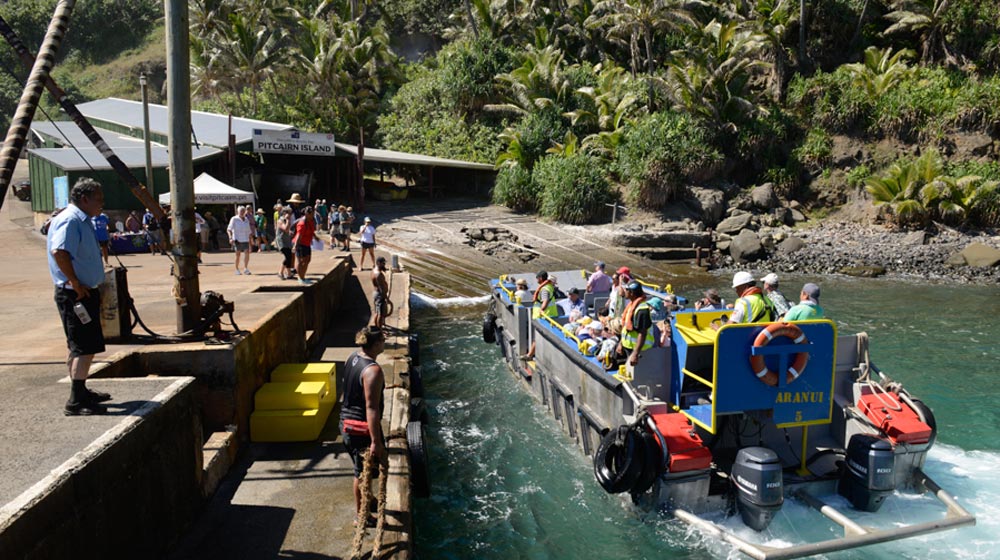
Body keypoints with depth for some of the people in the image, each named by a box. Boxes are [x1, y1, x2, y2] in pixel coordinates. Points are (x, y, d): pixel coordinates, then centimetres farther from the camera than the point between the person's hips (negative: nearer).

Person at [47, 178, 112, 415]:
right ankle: (76, 402, -5)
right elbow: (59, 252, -30)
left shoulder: (83, 221, 17)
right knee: (85, 347, -9)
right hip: (75, 295, -10)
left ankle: (81, 392, 30)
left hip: (85, 292, 11)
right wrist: (76, 284, -24)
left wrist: (93, 289, 19)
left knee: (79, 347, 18)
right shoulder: (70, 220, -16)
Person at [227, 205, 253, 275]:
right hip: (237, 239, -3)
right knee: (238, 255, 0)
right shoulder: (234, 219, -1)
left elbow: (249, 231, 22)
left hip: (245, 240, 3)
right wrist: (230, 238, -24)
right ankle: (237, 270, 12)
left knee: (247, 253, -12)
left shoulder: (246, 220, 14)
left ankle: (245, 269, -4)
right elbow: (229, 229, -9)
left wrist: (250, 240, 20)